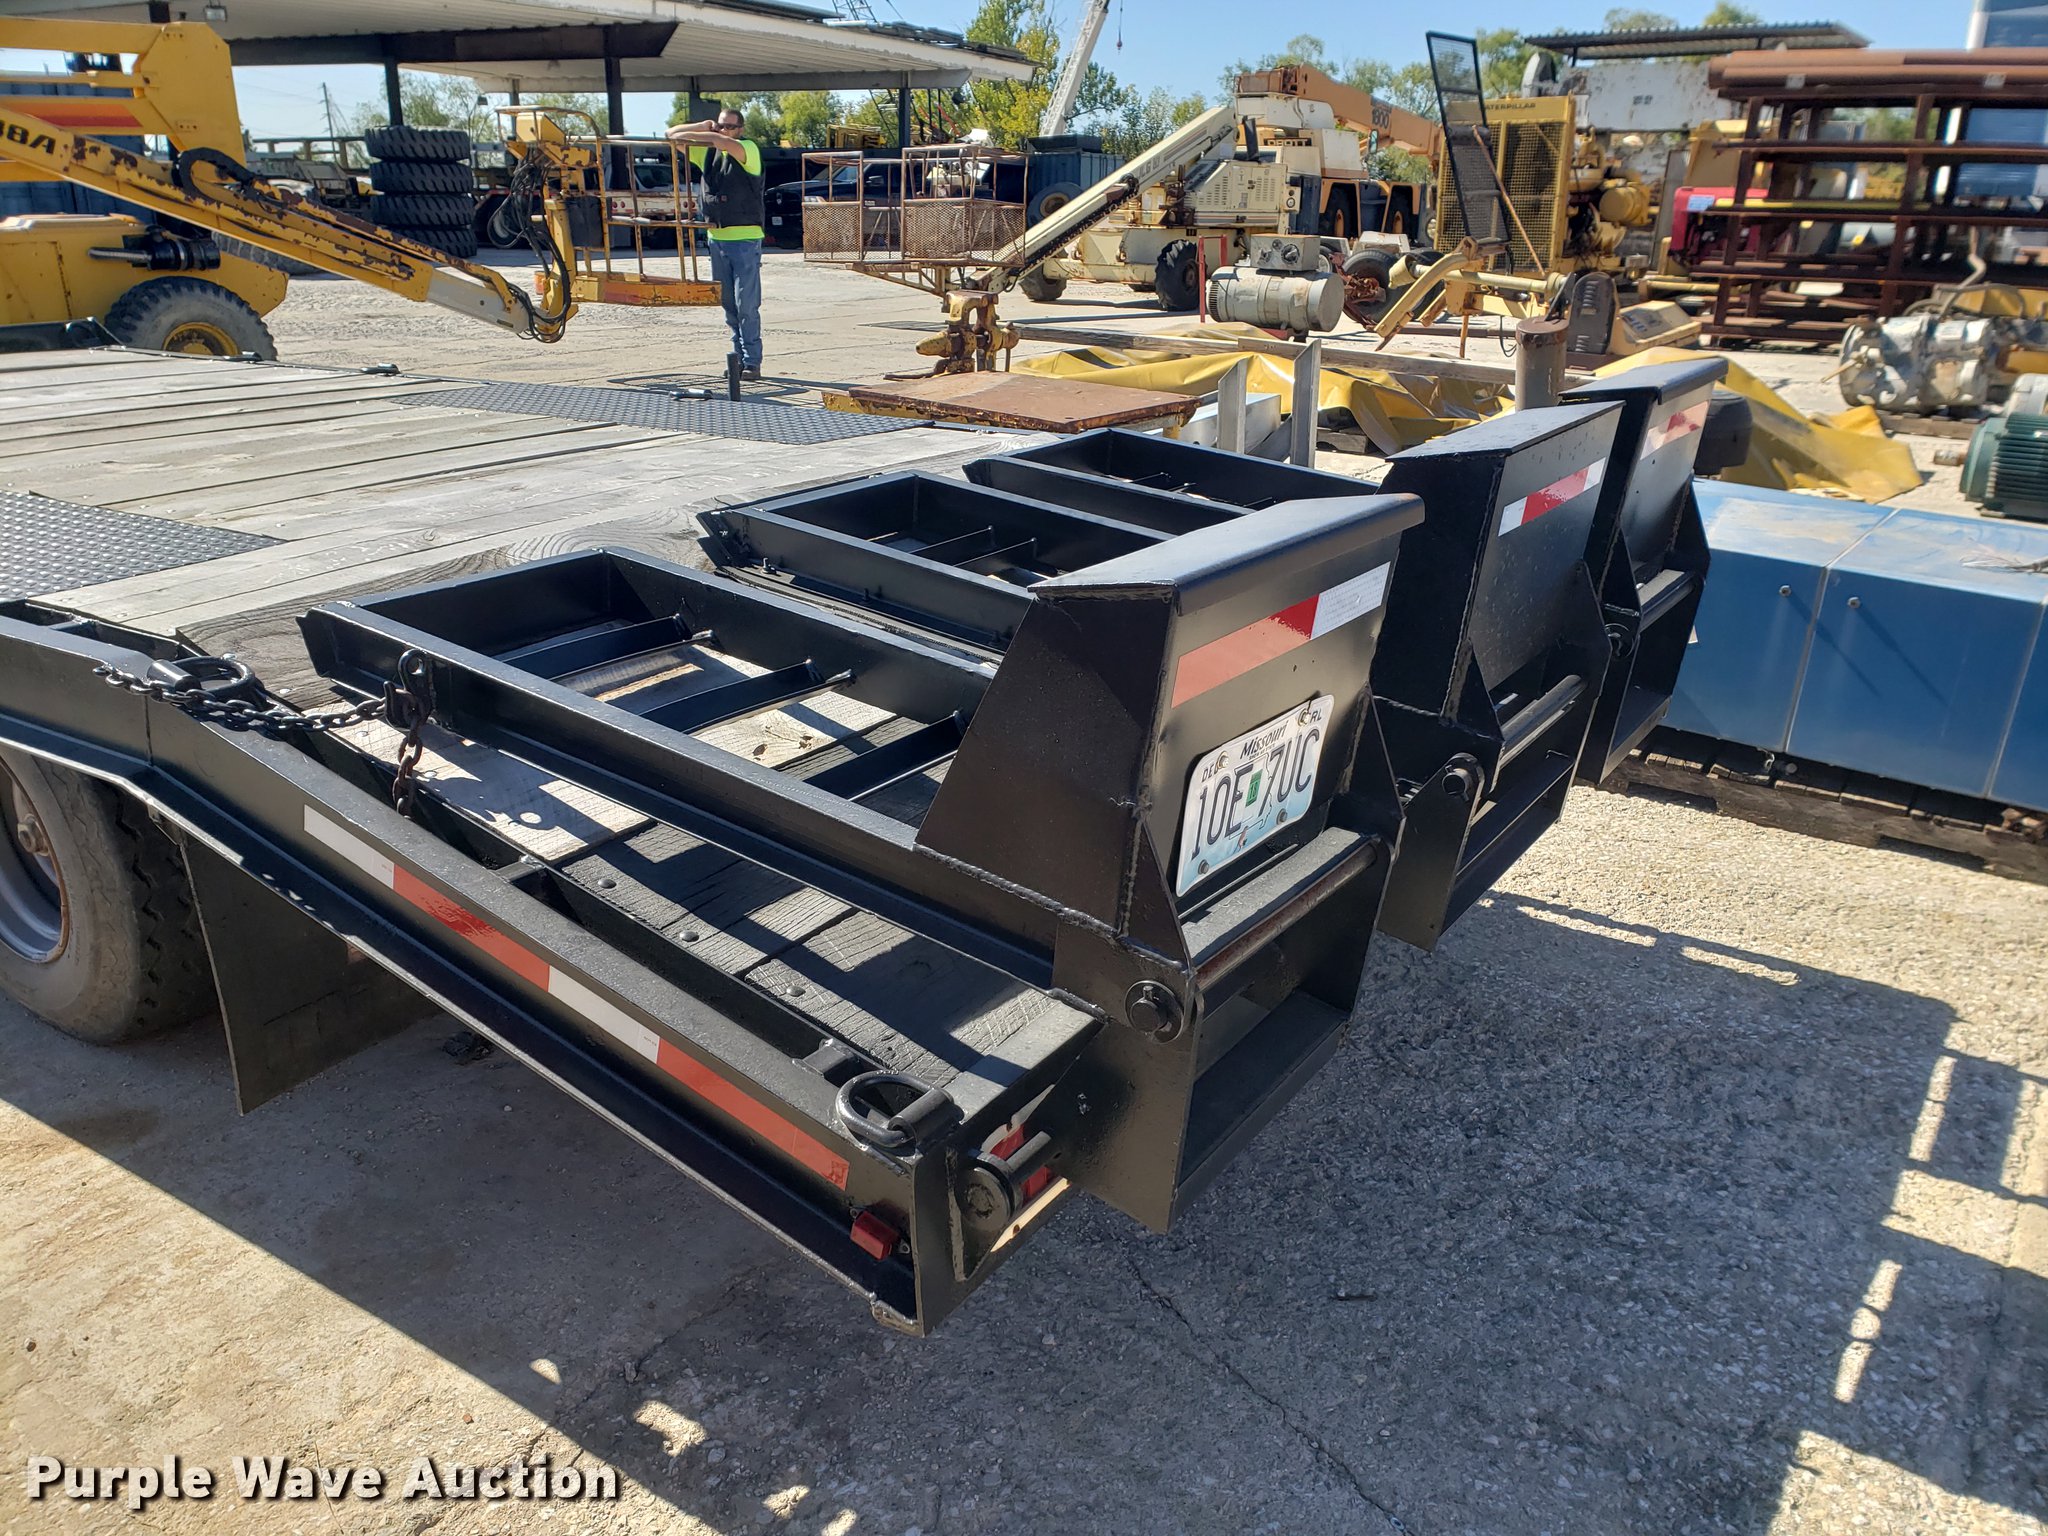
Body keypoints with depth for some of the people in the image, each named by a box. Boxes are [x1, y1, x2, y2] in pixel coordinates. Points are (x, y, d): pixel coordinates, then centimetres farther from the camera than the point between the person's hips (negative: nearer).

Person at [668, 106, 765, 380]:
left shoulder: (749, 149, -4)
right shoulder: (707, 151, 14)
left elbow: (723, 142, -23)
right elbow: (672, 134, 16)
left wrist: (687, 136, -16)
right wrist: (704, 126, 5)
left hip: (745, 238, -6)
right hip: (716, 237, 6)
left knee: (747, 305, -7)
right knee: (728, 304, 8)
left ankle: (752, 363, -4)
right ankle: (740, 358, 14)